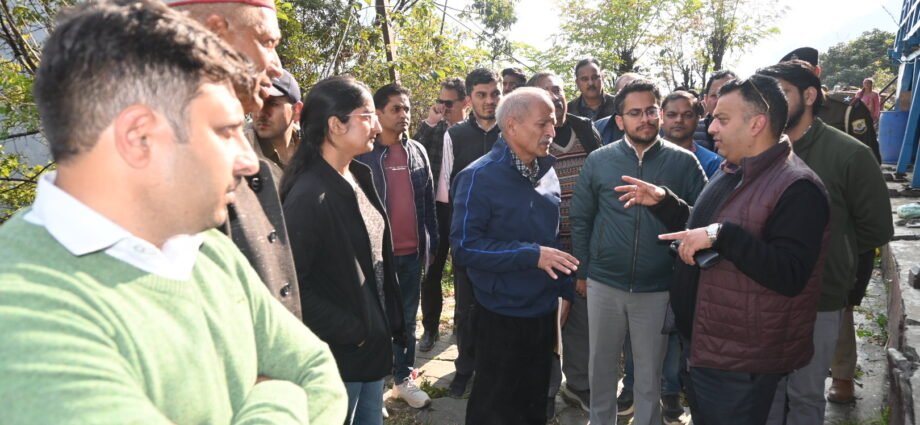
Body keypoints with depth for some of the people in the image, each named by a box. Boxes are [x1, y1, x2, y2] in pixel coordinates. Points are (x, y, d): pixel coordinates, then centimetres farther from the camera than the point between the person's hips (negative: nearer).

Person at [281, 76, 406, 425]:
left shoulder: (359, 177, 4)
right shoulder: (308, 195, -23)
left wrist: (390, 323, 8)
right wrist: (349, 332, -17)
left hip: (374, 340, 8)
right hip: (338, 353, -8)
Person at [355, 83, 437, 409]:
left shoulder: (418, 151, 8)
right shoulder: (364, 154, -7)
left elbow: (428, 200, 12)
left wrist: (432, 241, 11)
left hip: (413, 251, 4)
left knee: (408, 318, 14)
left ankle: (405, 378, 27)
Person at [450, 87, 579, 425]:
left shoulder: (546, 172, 4)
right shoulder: (480, 177, -17)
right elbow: (465, 246, -21)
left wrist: (565, 289, 10)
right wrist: (531, 255, -25)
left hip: (544, 312, 6)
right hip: (501, 317, -6)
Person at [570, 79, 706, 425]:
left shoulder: (683, 162, -5)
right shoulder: (599, 160, -1)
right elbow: (580, 218, 5)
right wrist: (582, 270, 5)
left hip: (657, 288, -1)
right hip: (604, 284, 1)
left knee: (649, 373, 14)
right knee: (601, 365, 16)